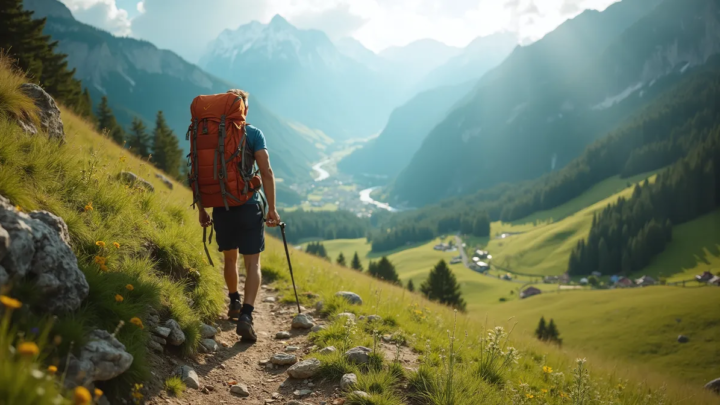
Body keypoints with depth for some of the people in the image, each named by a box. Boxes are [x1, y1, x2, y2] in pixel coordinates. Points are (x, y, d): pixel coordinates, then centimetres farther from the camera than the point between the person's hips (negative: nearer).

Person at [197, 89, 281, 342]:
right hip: (249, 206, -3)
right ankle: (245, 315, -15)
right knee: (252, 263, -1)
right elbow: (266, 172, -11)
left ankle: (234, 302, 39)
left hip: (221, 208, 3)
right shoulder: (253, 134, -3)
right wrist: (272, 208, -7)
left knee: (230, 257, 22)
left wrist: (202, 209, 14)